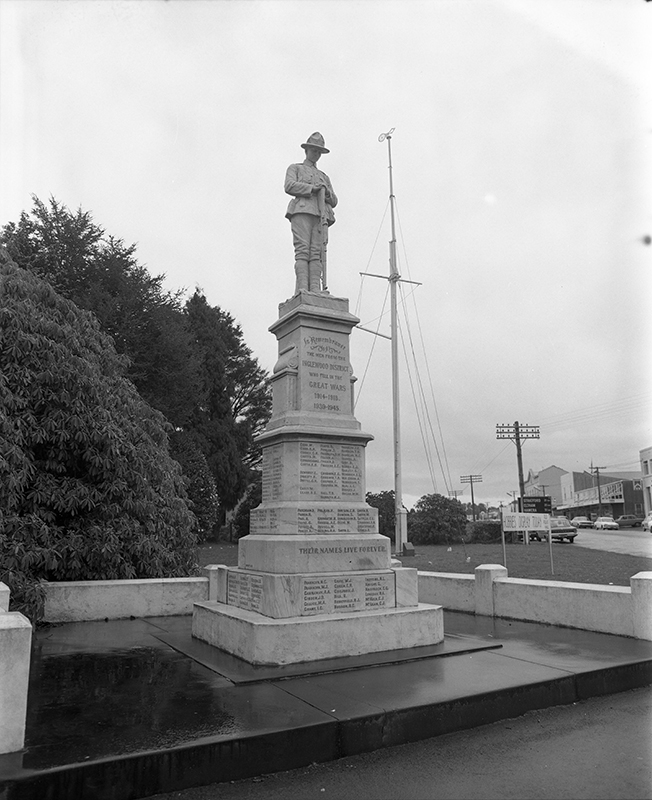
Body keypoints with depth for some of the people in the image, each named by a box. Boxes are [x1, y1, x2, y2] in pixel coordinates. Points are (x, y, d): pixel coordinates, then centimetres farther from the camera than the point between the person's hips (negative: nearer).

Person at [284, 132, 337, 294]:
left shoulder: (324, 176, 34)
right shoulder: (295, 168, 22)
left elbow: (334, 202, 24)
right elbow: (289, 186, 0)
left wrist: (327, 193, 2)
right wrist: (312, 188, -7)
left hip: (321, 216, 4)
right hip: (301, 212, -4)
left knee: (317, 253, -13)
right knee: (302, 250, -18)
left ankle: (315, 290, -24)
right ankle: (302, 289, -28)